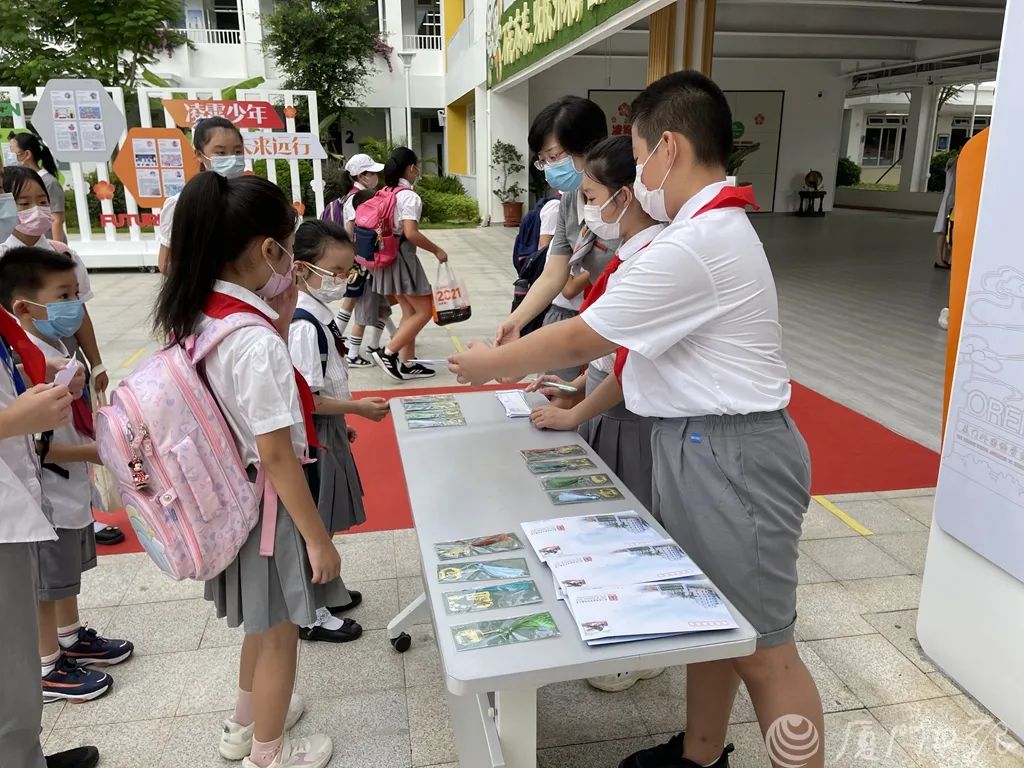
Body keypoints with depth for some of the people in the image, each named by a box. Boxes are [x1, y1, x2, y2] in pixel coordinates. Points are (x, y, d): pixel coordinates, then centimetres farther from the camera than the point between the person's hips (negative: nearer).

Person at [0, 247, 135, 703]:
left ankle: (71, 639, 44)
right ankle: (48, 669, 25)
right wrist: (95, 453, -23)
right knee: (45, 585, 9)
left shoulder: (57, 349, 3)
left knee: (67, 573, 25)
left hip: (71, 490, 9)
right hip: (47, 498, -9)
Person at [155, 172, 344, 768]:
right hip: (266, 499, -9)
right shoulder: (256, 341, -28)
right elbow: (276, 454, -25)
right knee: (279, 630, 13)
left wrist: (279, 320, -1)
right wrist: (318, 537, -15)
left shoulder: (194, 315, -2)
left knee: (264, 620, 28)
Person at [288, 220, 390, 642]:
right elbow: (304, 399, -24)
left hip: (324, 432, 9)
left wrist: (340, 423, 19)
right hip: (312, 438, -9)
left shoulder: (317, 315, 6)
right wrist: (357, 408, -18)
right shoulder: (305, 325, -24)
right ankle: (312, 615, 21)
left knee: (321, 523, 22)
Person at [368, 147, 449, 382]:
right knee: (424, 310, -1)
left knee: (409, 311, 14)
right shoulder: (409, 196, -14)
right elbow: (411, 233, -23)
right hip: (403, 256, -9)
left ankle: (407, 364, 16)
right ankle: (387, 353, -5)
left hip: (389, 255, 9)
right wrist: (436, 250, -12)